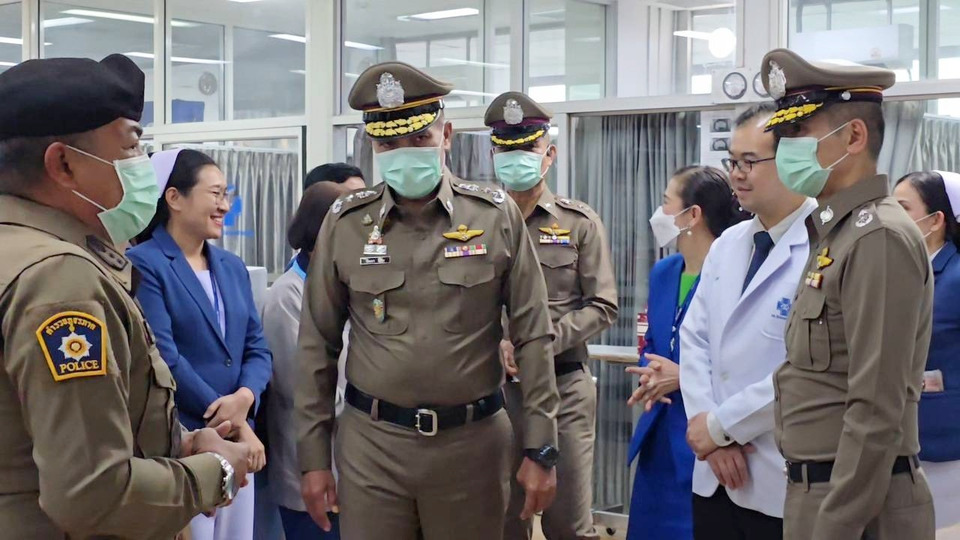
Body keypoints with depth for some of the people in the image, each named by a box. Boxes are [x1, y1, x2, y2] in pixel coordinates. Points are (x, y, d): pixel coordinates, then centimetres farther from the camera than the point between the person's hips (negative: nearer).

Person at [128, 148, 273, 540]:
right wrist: (236, 424, -13)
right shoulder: (143, 265, -9)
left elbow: (257, 347, 9)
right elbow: (164, 358, -16)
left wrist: (245, 398, -13)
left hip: (236, 440, 6)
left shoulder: (232, 266, 13)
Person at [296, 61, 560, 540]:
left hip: (473, 441, 0)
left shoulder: (497, 216, -2)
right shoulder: (345, 223, 0)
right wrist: (313, 456, 3)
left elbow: (532, 338, 0)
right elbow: (318, 346, 5)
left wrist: (540, 448, -3)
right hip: (371, 442, 1)